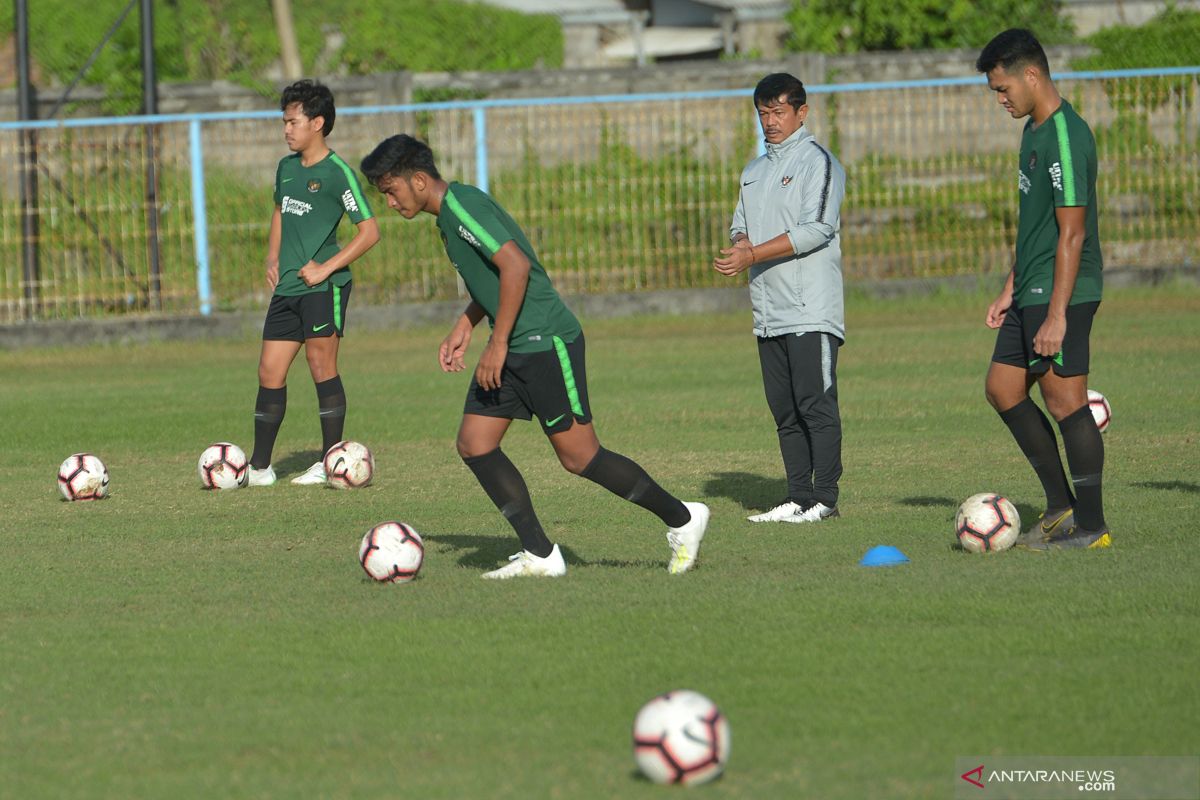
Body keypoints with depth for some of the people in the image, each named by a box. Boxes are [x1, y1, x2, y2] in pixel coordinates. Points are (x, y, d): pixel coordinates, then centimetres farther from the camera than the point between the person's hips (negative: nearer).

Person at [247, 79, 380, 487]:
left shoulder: (338, 173, -10)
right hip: (287, 287, 7)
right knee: (270, 372, 5)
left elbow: (369, 230, -12)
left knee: (322, 366, -4)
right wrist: (273, 259, 14)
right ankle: (260, 466, 10)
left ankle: (331, 463, 4)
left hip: (323, 286, -7)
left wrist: (327, 267, -17)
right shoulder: (286, 168, 12)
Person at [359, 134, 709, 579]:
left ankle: (681, 519, 8)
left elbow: (516, 264, -25)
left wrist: (498, 345, -22)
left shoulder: (462, 205, -16)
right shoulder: (448, 213, 15)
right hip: (512, 349, 10)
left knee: (578, 456, -6)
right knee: (474, 444, 2)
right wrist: (465, 327, 21)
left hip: (545, 341, -10)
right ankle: (540, 555, 3)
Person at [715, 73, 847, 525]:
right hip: (769, 312, 8)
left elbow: (816, 230, -14)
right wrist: (740, 246, -4)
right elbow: (740, 228, 21)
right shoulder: (754, 172, 21)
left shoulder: (817, 161, -4)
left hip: (811, 309, -8)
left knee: (816, 404, -10)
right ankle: (798, 498, 10)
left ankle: (824, 498, -9)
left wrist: (754, 255, -17)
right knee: (785, 411, 7)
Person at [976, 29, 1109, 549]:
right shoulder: (1034, 130, 13)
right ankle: (1060, 506, 19)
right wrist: (1009, 291, 21)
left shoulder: (1065, 139, -18)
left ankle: (1091, 526, 0)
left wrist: (1056, 315, -22)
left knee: (1064, 398, -6)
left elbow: (1071, 233, -21)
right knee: (1003, 389, 13)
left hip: (1063, 293, -11)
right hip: (1031, 292, 11)